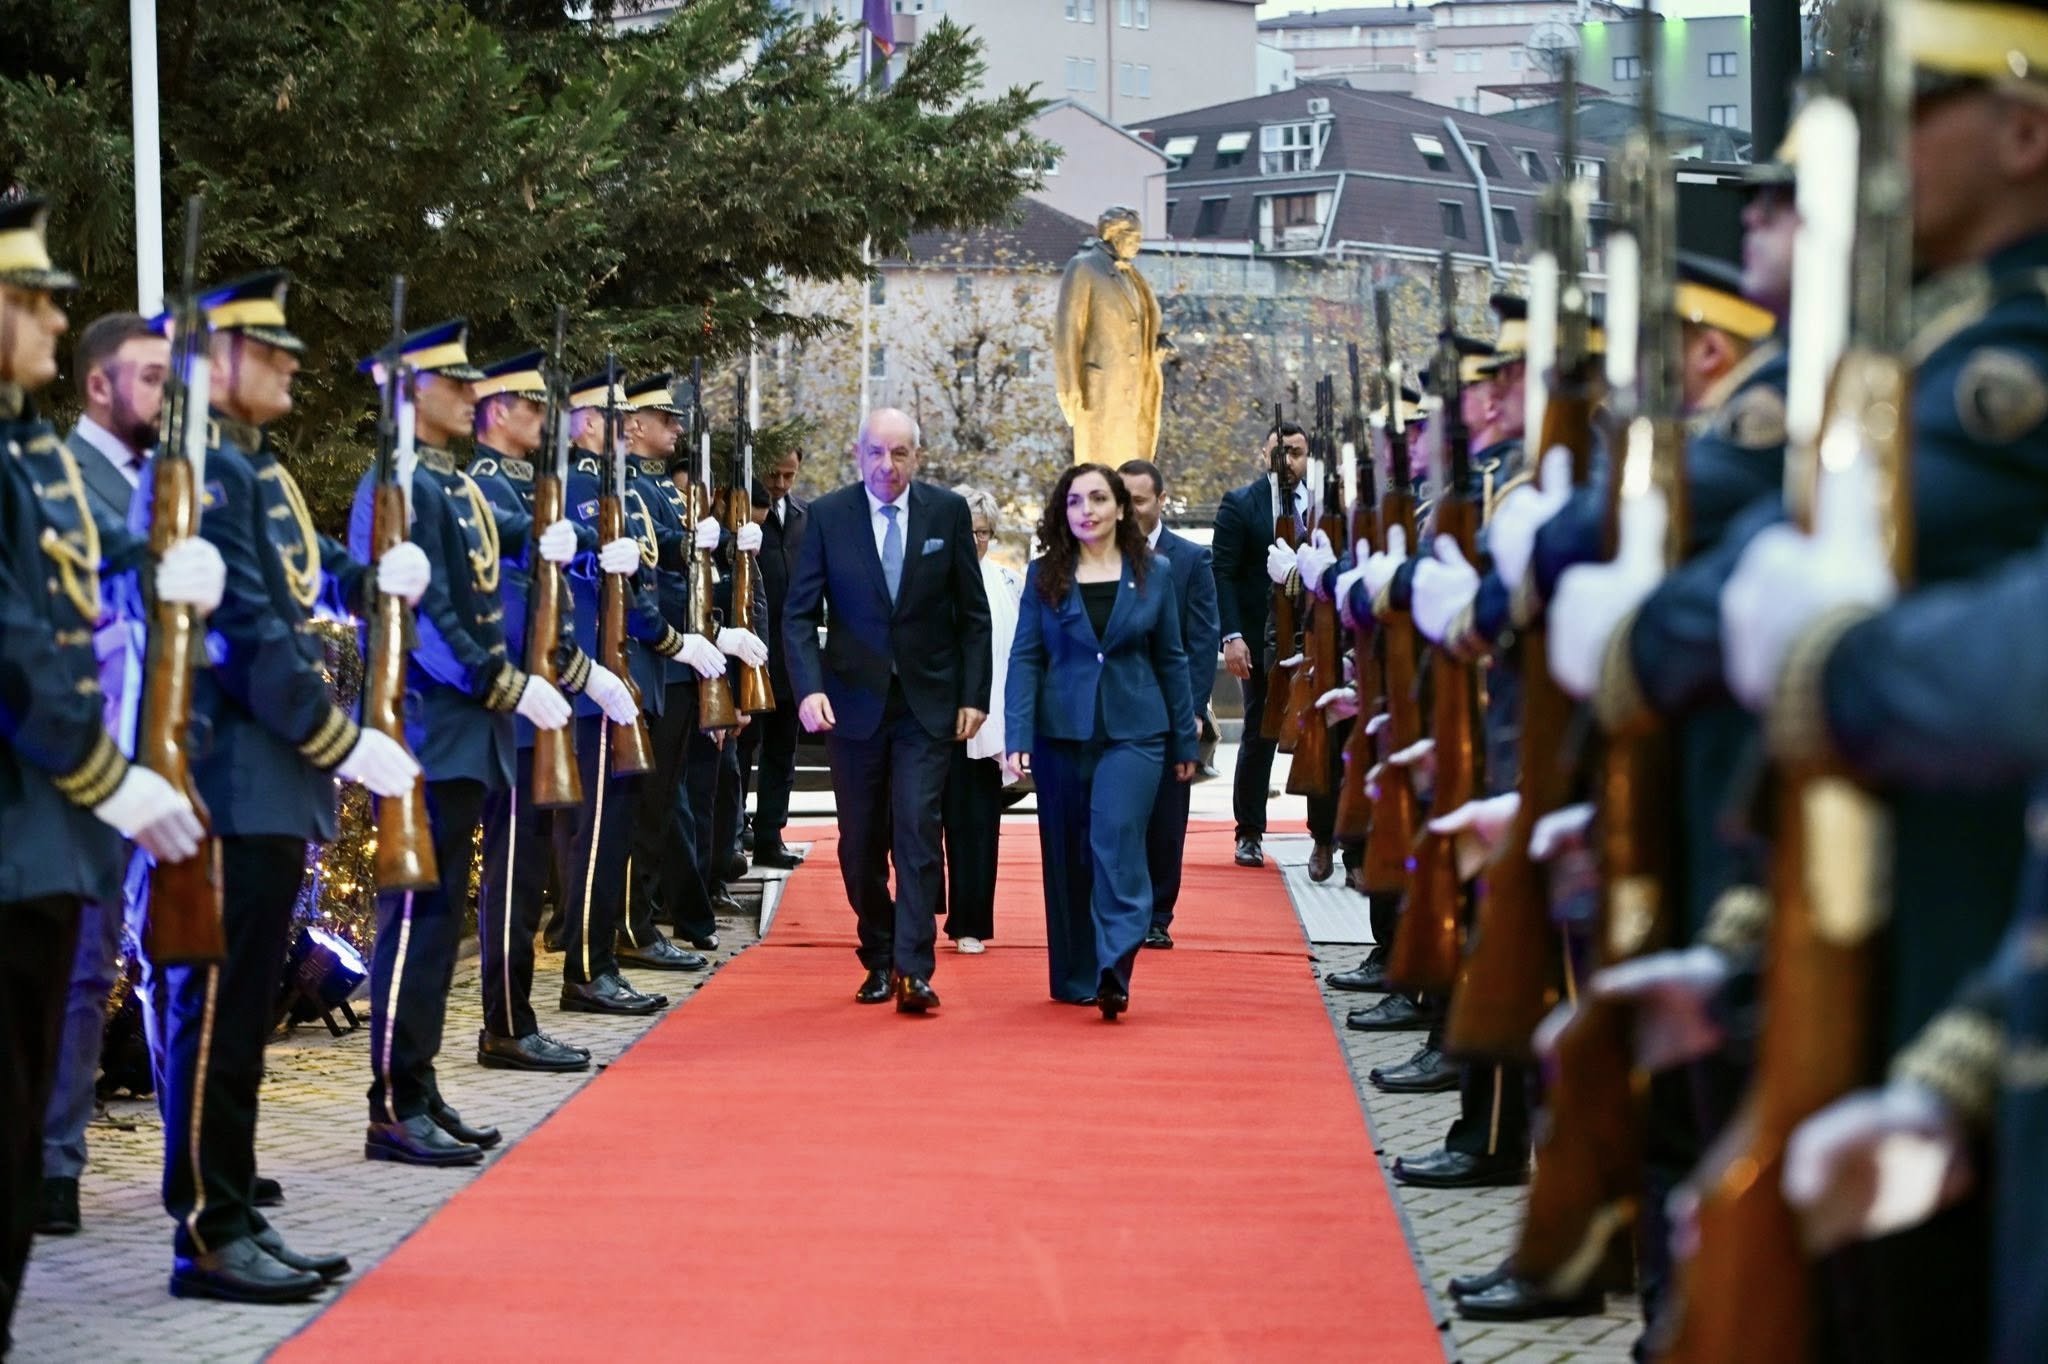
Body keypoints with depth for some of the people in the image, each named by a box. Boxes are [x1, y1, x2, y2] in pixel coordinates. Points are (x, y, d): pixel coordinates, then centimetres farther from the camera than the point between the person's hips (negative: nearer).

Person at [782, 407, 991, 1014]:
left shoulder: (948, 512, 0)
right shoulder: (827, 516, -1)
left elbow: (973, 614, 5)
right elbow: (800, 614, -2)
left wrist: (974, 695, -1)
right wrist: (809, 687, -16)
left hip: (928, 702, -1)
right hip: (854, 701, 1)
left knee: (917, 832, -12)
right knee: (861, 843, 7)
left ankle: (913, 971, -14)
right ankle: (878, 963, 21)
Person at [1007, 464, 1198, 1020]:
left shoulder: (1154, 573, 5)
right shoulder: (1044, 575, 4)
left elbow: (1171, 659, 9)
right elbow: (1025, 657, 1)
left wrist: (1184, 743, 10)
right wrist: (1018, 737, -8)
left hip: (1133, 732, -1)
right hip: (1062, 733, 1)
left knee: (1117, 842, -16)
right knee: (1067, 855, 6)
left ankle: (1113, 971, -23)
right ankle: (1074, 978, 15)